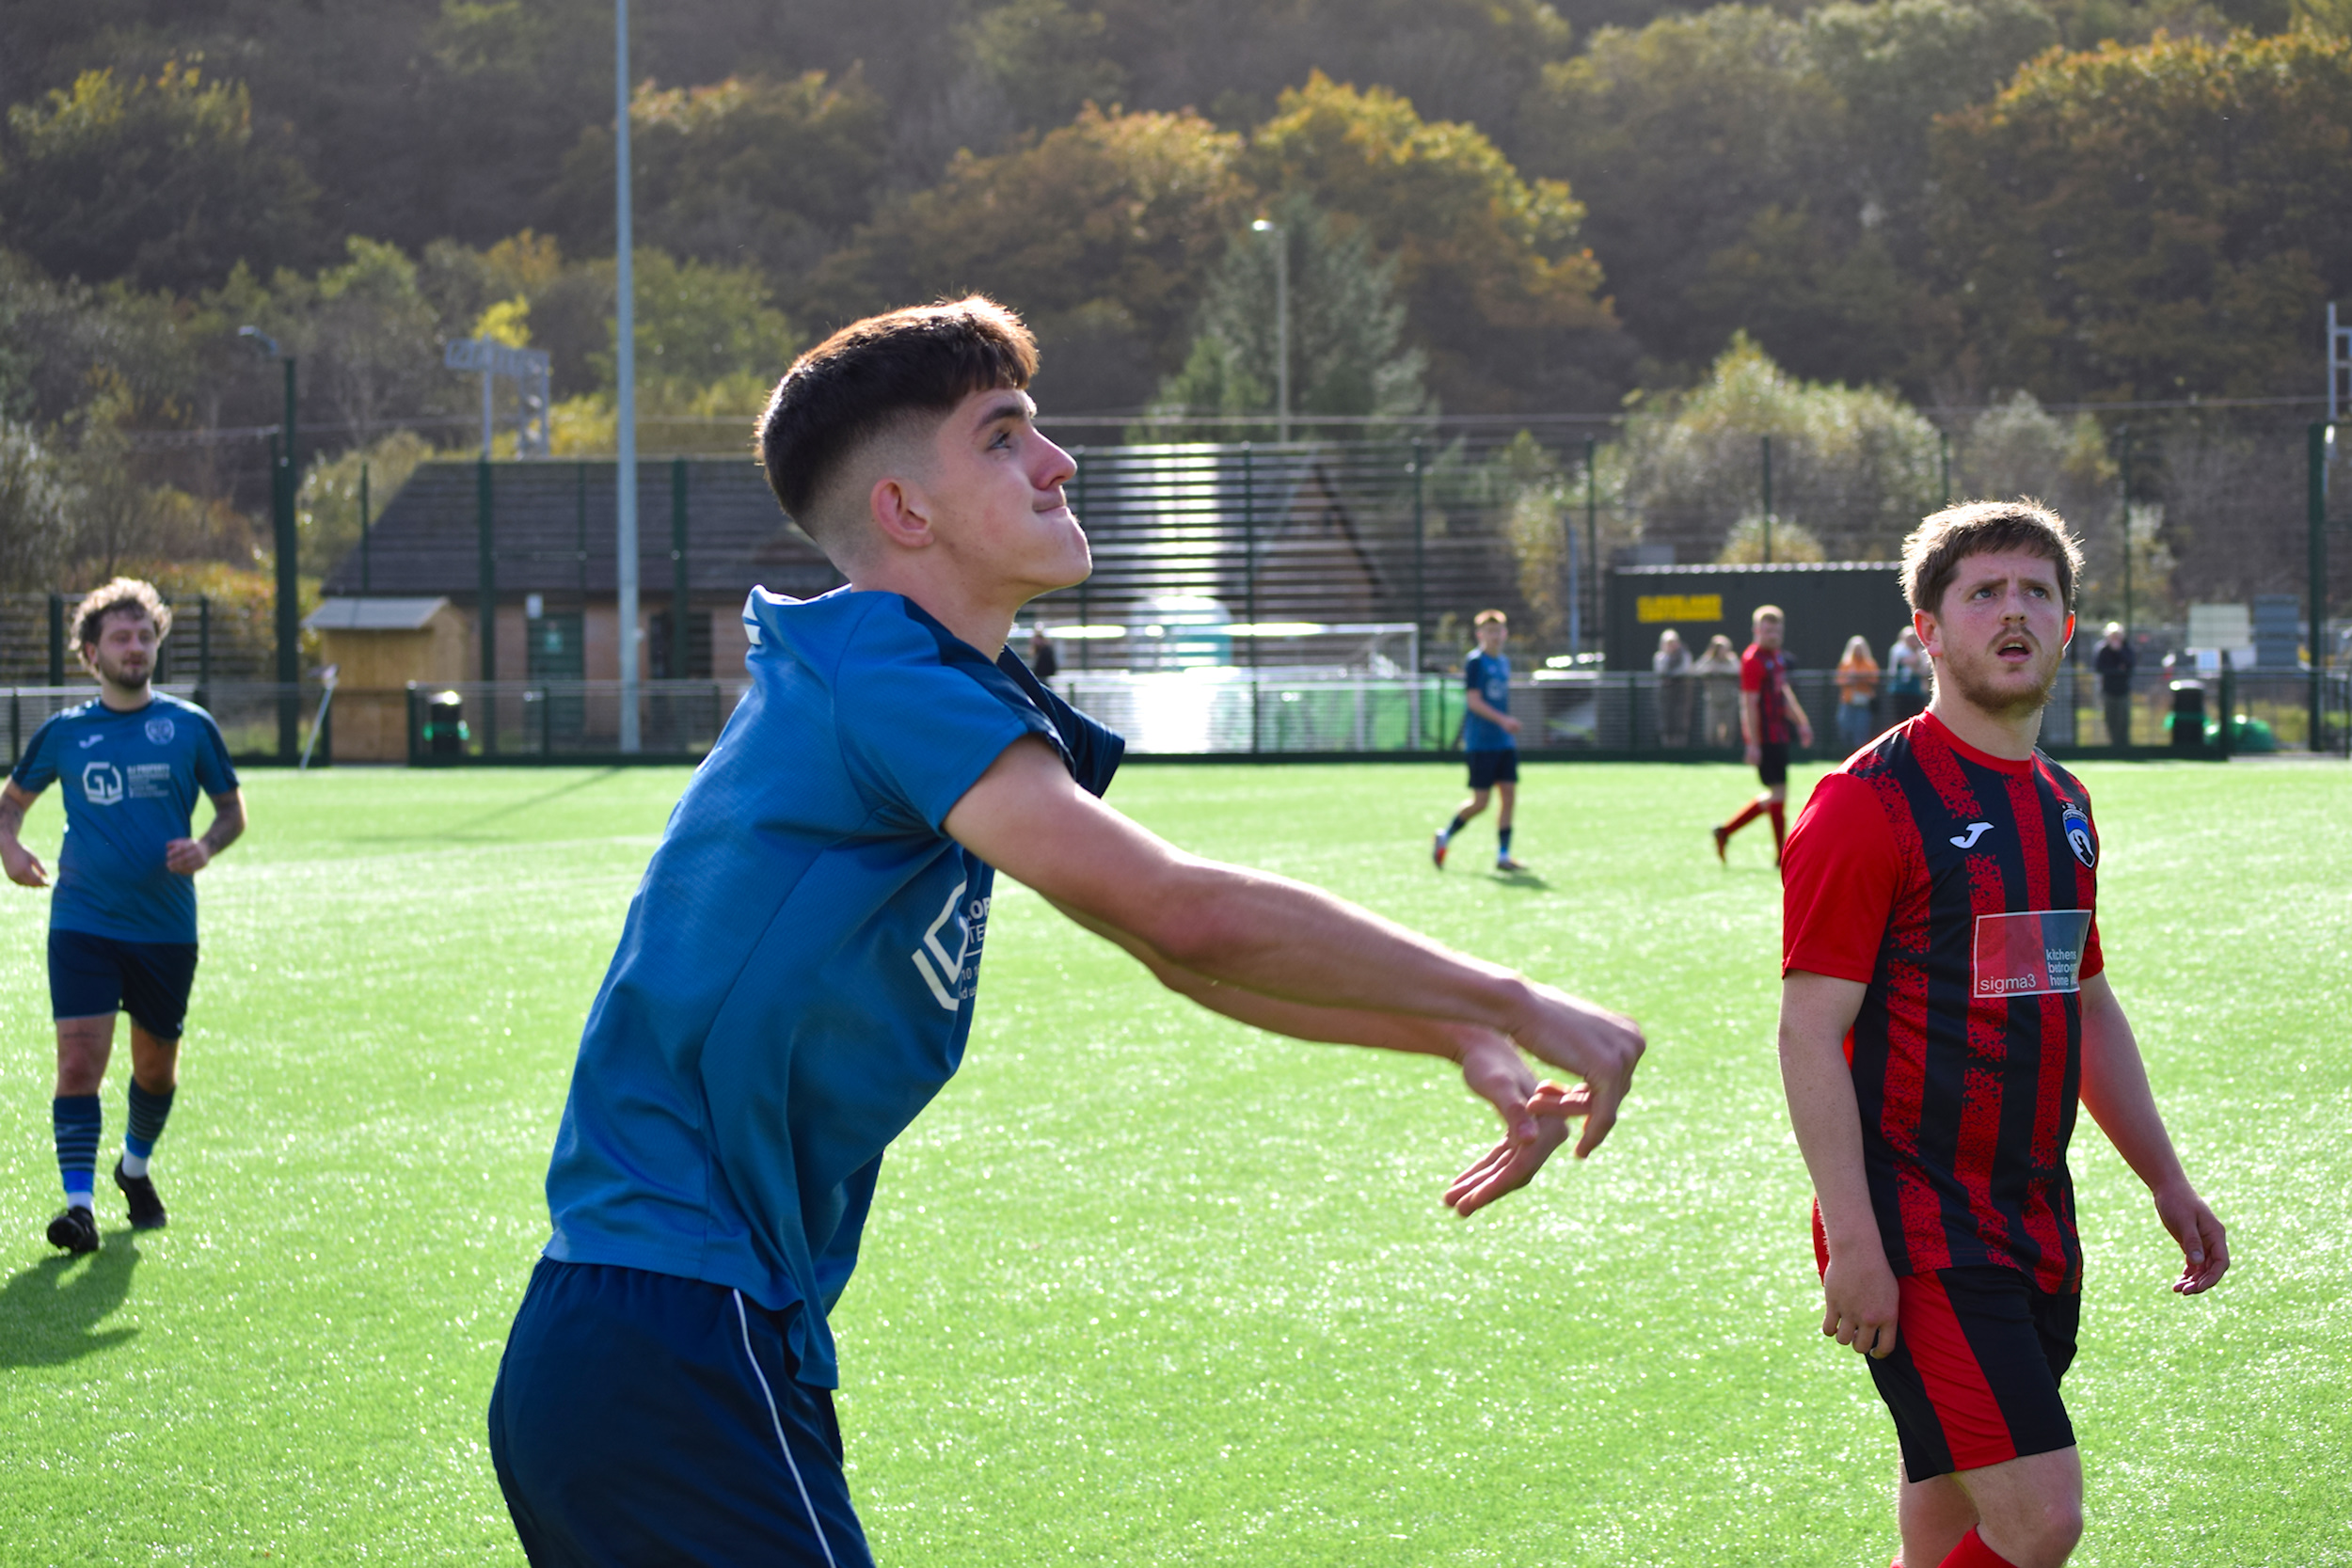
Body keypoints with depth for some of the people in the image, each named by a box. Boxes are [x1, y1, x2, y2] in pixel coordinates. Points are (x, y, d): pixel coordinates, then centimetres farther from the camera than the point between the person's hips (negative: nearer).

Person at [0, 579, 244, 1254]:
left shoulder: (191, 727, 1)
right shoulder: (63, 733, 2)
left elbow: (233, 807, 10)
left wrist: (206, 847, -11)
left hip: (166, 927, 1)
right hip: (83, 925, -1)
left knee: (156, 1066, 13)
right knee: (79, 1060, -14)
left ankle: (136, 1166, 41)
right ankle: (79, 1203, -12)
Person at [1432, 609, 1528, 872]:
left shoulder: (1504, 663, 14)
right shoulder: (1475, 662, -9)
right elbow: (1474, 701, -16)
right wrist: (1503, 720, -25)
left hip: (1504, 742, 7)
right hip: (1480, 742, -7)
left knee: (1509, 796, -1)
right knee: (1480, 802, -6)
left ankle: (1503, 856, 2)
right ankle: (1445, 836, 15)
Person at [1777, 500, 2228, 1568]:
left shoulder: (2064, 808, 15)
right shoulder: (1870, 801, -10)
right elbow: (1811, 1031, -14)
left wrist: (2167, 1183, 23)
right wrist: (1852, 1241, -19)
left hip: (2035, 1229, 8)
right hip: (1917, 1232, -8)